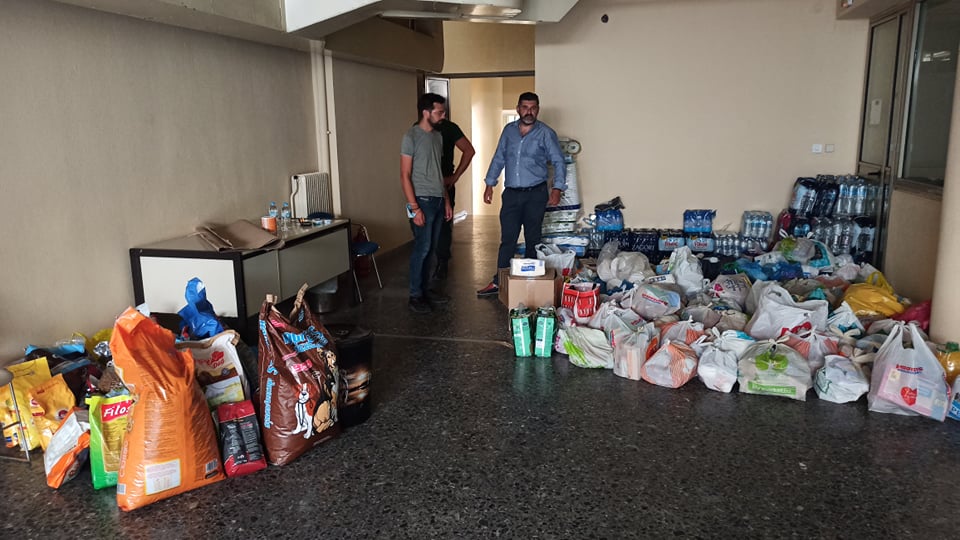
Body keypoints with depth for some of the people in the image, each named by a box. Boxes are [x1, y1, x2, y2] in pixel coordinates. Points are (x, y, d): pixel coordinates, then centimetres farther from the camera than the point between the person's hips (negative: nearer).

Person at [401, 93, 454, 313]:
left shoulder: (437, 136, 12)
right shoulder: (411, 136, -12)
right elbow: (405, 175, -14)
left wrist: (446, 201, 16)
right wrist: (414, 208, -19)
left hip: (438, 201, 8)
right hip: (423, 201, -8)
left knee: (430, 249, 12)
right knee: (422, 249, -5)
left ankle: (424, 290, 21)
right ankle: (415, 296, 5)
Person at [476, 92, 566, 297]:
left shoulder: (546, 133, -3)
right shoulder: (509, 130, 8)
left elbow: (558, 162, -4)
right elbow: (499, 158, 15)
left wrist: (557, 188, -16)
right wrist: (490, 184, 10)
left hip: (535, 195, -3)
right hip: (511, 194, 3)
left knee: (532, 239, 6)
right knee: (507, 239, 4)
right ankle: (498, 282, 9)